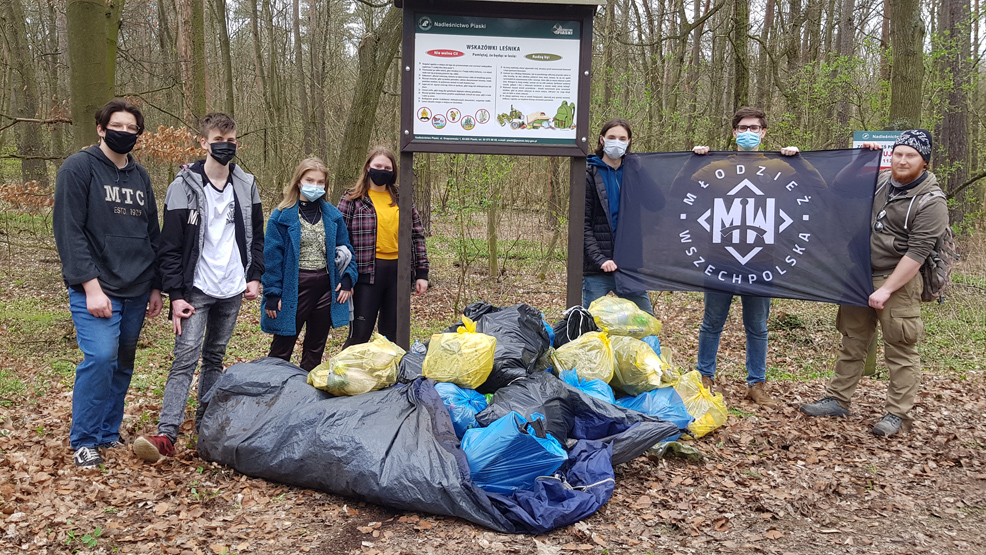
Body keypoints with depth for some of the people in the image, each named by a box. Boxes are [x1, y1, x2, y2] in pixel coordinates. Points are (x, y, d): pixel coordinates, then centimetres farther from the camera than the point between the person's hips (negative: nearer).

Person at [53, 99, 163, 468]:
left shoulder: (140, 177, 14)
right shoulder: (79, 168, -5)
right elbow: (69, 232, -12)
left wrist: (155, 287, 16)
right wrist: (91, 286, -18)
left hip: (136, 292, 6)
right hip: (97, 289, -6)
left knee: (123, 363, 9)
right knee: (100, 358, -16)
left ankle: (109, 433, 23)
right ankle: (84, 442, 0)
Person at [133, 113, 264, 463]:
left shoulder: (246, 185, 7)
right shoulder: (184, 186, -6)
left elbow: (257, 236, 15)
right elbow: (170, 246, -7)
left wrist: (255, 276, 4)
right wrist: (176, 294, -13)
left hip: (232, 290, 4)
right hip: (196, 289, -4)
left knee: (215, 357, 13)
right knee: (185, 358, -12)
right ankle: (167, 434, -14)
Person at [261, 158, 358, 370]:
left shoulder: (332, 215, 6)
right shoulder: (282, 216, -5)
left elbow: (345, 249, 11)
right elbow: (272, 257, -7)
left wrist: (347, 279, -3)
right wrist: (272, 294, -10)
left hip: (326, 287, 4)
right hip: (294, 288, -4)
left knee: (315, 349, 14)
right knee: (281, 349, 4)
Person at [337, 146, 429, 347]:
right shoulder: (353, 199, 1)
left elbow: (417, 235, 13)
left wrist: (422, 273, 7)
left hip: (397, 271, 4)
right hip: (368, 271, -4)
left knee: (392, 336, 12)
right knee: (359, 336, -3)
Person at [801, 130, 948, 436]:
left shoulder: (931, 202, -13)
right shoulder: (881, 179, 8)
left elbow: (916, 252, -18)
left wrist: (886, 289, -21)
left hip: (899, 281, -7)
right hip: (861, 274, 7)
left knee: (901, 349, -2)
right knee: (852, 341, 12)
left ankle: (898, 413, 7)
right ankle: (838, 399, 21)